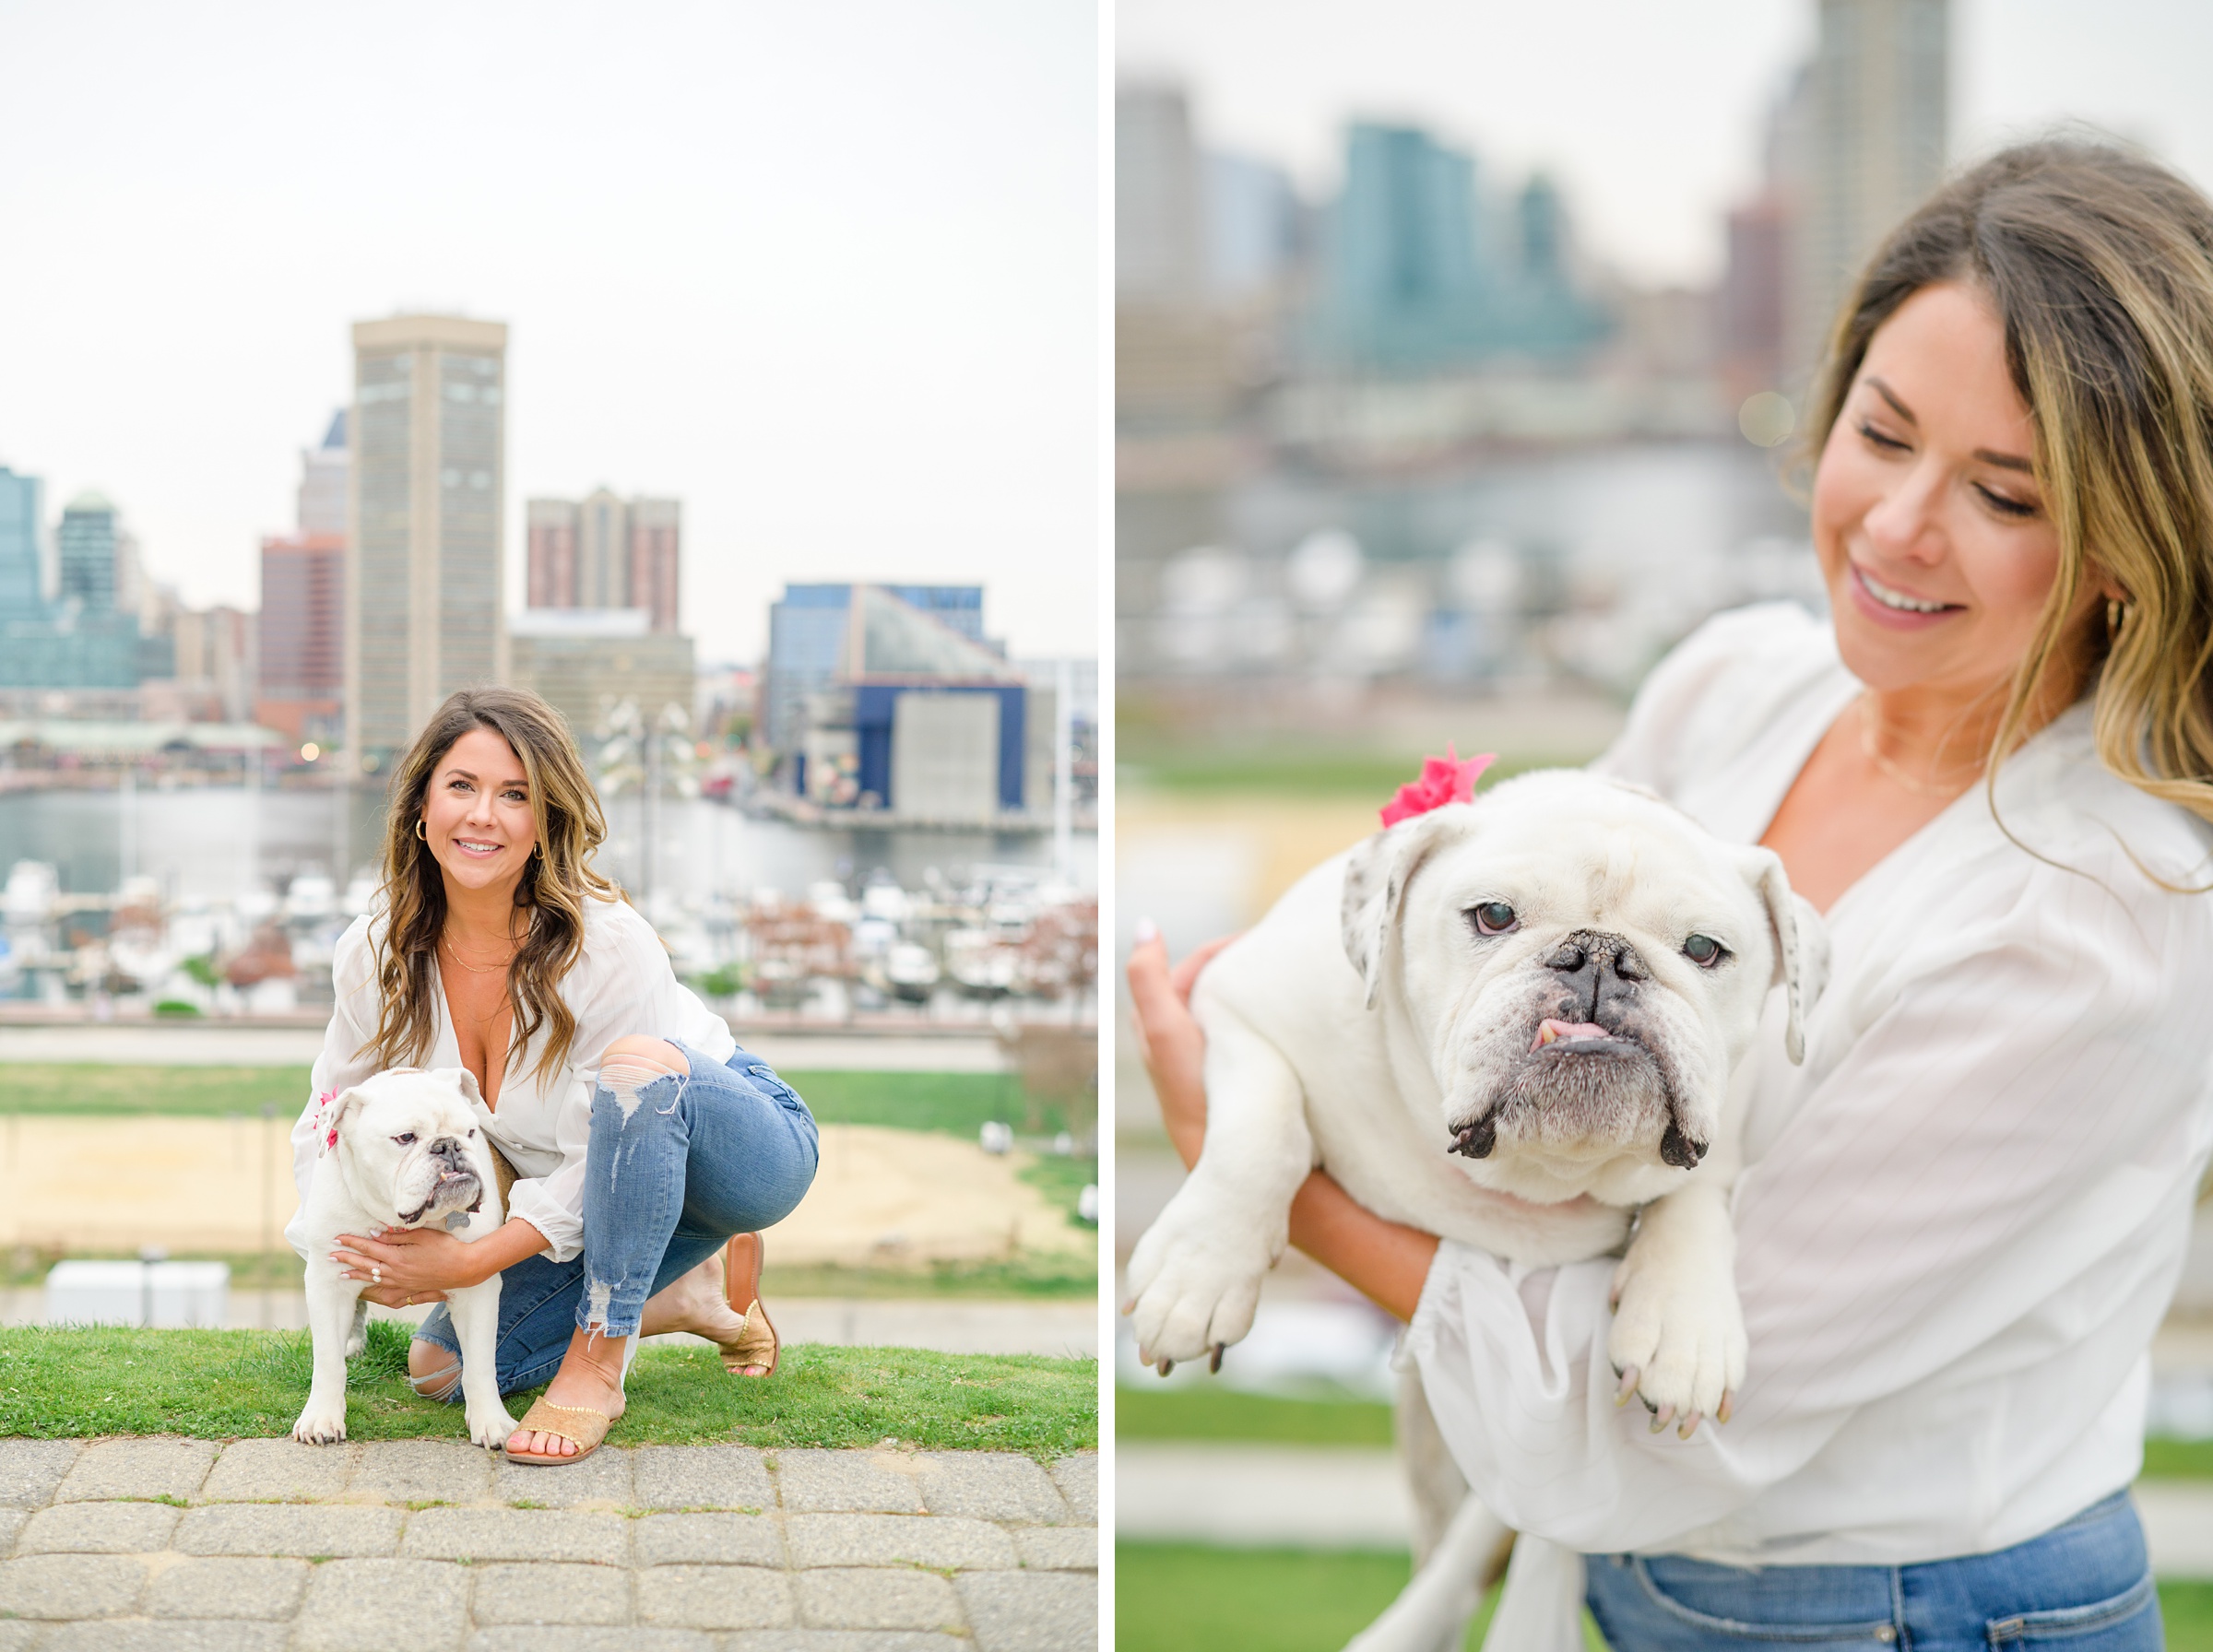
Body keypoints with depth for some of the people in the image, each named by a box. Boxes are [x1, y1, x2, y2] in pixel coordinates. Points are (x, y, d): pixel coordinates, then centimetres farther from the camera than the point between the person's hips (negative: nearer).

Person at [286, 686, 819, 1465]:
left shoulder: (609, 946, -29)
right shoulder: (375, 956, -13)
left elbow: (597, 1158, -26)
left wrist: (473, 1260, -33)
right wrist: (350, 1245, -17)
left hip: (736, 1144, -6)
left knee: (639, 1060, -38)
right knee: (441, 1369, -7)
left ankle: (596, 1363, -25)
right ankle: (680, 1293, 13)